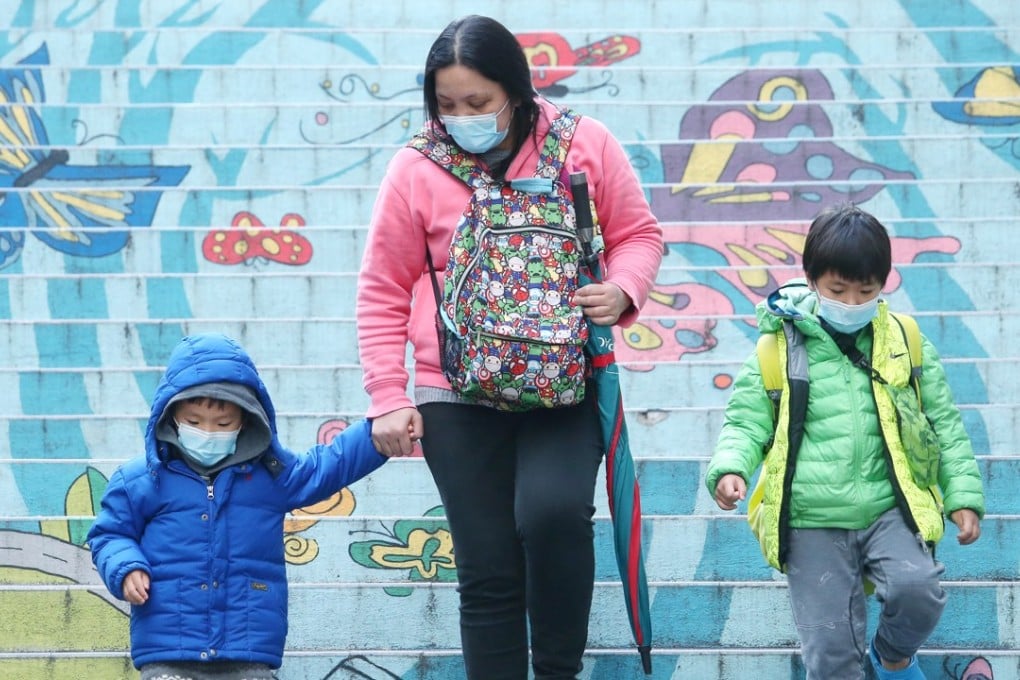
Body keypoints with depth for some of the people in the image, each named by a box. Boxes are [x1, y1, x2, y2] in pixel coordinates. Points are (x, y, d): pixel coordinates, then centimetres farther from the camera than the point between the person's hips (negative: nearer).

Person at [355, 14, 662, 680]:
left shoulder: (585, 144, -1)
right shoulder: (416, 169, -1)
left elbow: (638, 233, 10)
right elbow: (383, 295, 6)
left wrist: (622, 289, -11)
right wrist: (388, 399, 0)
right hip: (458, 397, 1)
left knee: (553, 512, -25)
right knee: (488, 572, 1)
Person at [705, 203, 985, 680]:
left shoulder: (906, 343, 6)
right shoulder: (779, 349, 1)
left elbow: (943, 423, 13)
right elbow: (746, 422, 5)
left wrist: (962, 494, 6)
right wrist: (730, 468, -16)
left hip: (890, 509, 0)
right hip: (811, 521, 0)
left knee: (917, 587, -25)